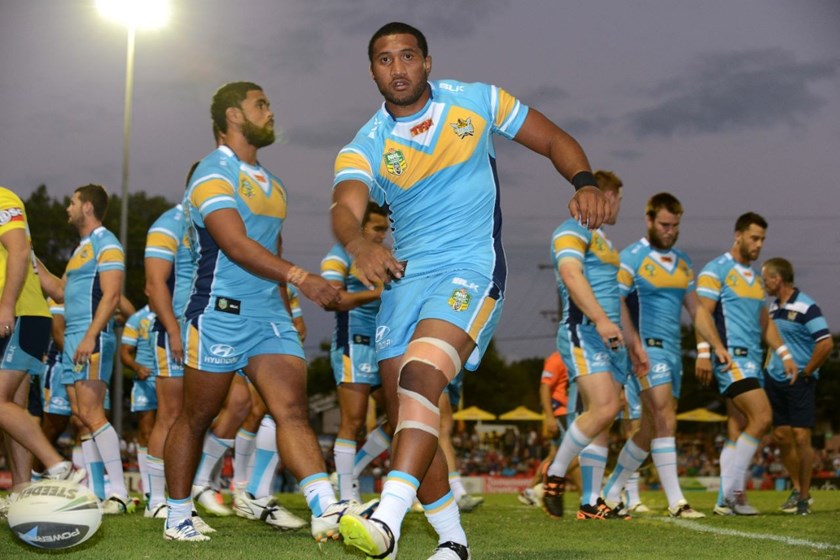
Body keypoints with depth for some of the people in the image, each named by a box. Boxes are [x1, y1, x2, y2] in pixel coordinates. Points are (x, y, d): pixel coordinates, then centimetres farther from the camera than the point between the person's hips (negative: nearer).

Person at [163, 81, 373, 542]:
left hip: (269, 314, 7)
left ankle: (326, 510, -23)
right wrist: (300, 277, -31)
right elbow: (236, 244, -23)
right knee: (195, 419, 5)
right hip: (220, 314, -7)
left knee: (292, 409, -10)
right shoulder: (214, 174, -9)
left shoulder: (268, 182, 19)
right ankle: (177, 519, 18)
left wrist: (286, 309, 23)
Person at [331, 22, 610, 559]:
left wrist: (586, 184, -11)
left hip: (472, 269, -4)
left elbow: (553, 140, 10)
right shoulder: (363, 148, 0)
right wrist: (359, 243, -45)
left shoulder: (477, 102, 2)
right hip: (404, 278, 4)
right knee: (407, 415, 3)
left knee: (422, 376, -28)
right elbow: (345, 207, -21)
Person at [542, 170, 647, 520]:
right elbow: (571, 274, -19)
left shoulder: (603, 241, 27)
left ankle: (591, 503, 5)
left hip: (611, 340, 9)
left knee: (602, 419, 3)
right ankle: (555, 475, -7)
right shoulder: (572, 231, -3)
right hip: (582, 334, -9)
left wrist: (633, 343, 27)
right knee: (603, 408, -22)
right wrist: (601, 320, -29)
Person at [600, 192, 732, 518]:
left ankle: (610, 493, 23)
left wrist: (717, 345, 11)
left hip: (673, 351, 8)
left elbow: (696, 308, 21)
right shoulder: (631, 259, -5)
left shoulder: (682, 263, 17)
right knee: (666, 419, -18)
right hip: (647, 349, -8)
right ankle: (675, 502, -18)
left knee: (651, 430, 10)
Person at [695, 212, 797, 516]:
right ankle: (733, 489, -12)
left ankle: (726, 500, 6)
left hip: (751, 359, 9)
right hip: (731, 357, -9)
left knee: (738, 432, 5)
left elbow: (765, 322, 25)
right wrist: (703, 353, -21)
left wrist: (785, 355, 19)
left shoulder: (753, 277, 21)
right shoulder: (716, 270, -5)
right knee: (761, 417, -18)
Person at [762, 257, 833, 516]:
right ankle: (797, 489, 23)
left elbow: (826, 344, -20)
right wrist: (767, 366, 13)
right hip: (775, 380, 7)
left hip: (799, 382, -7)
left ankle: (804, 496, 2)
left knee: (801, 437, -8)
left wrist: (806, 372, -14)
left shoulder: (806, 307, -14)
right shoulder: (772, 307, 10)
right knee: (781, 436, 8)